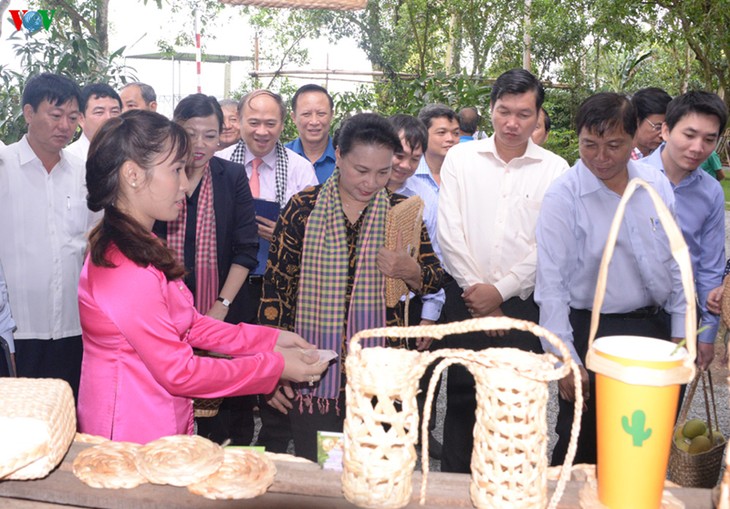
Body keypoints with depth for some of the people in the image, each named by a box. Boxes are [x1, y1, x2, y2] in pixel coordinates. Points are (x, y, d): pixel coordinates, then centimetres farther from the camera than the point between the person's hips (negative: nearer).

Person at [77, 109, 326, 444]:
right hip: (135, 437, -9)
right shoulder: (125, 268, -26)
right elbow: (179, 373, -22)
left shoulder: (139, 247, 5)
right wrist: (275, 366, -16)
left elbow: (189, 323, 8)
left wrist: (269, 339, 2)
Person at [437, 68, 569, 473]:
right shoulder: (460, 158, 3)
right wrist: (475, 287, -6)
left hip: (523, 302, -1)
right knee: (461, 397, 10)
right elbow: (449, 232, -1)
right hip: (465, 298, 1)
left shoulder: (555, 170, 0)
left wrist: (501, 290, -10)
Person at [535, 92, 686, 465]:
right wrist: (566, 360, -15)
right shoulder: (563, 197, -14)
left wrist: (680, 332, 7)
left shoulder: (656, 185, 1)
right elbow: (551, 284, -15)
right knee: (582, 449, 7)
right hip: (593, 333, -5)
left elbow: (675, 262, 8)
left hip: (656, 328, 5)